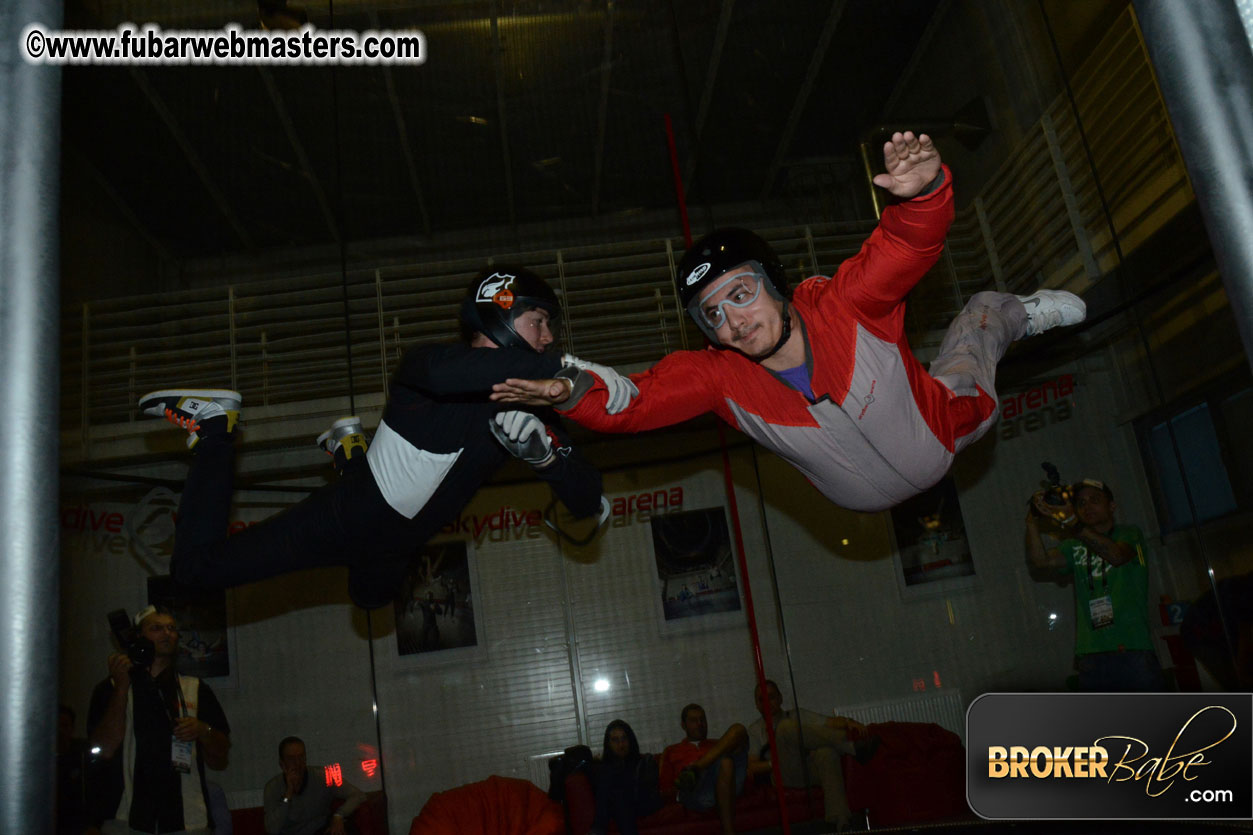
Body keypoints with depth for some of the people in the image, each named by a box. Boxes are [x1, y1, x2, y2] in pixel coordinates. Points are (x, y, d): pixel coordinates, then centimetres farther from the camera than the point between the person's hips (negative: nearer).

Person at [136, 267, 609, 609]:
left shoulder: (527, 409, -11)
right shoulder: (423, 361, -26)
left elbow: (586, 502, -15)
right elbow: (444, 373, -53)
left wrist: (543, 453, -35)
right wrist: (560, 367, -52)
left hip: (394, 546, 6)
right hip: (344, 521, -6)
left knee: (372, 595, 38)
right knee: (197, 566, -6)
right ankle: (213, 428, 12)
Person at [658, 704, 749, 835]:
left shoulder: (718, 744, 37)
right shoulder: (671, 751, 33)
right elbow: (665, 788, 22)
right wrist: (678, 787, -2)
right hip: (694, 792, -3)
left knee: (738, 729, -17)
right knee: (725, 762, -36)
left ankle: (694, 771, -30)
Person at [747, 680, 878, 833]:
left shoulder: (798, 715, 27)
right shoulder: (755, 730, 24)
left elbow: (834, 722, 14)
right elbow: (752, 767, 11)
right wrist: (775, 763, -6)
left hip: (813, 769, 1)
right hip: (787, 777, -1)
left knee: (827, 751, -37)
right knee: (787, 727, -28)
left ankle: (840, 821, -48)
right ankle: (854, 747, -30)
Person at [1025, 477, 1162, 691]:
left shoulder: (1129, 533, 8)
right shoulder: (1074, 547, 16)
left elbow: (1117, 555, -17)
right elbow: (1041, 562, -4)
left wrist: (1071, 522, -28)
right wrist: (1033, 521, -16)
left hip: (1134, 649, -3)